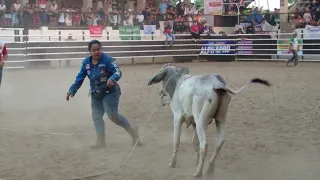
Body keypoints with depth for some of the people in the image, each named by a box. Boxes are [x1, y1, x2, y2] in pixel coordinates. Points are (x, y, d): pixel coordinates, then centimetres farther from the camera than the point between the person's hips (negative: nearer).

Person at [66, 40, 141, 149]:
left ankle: (132, 132, 7)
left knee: (113, 115, -12)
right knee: (96, 116, 6)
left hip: (110, 92, -7)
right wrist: (71, 91, 2)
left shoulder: (107, 59, -20)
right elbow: (80, 78, 4)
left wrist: (112, 79, -51)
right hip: (96, 95, 7)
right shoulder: (86, 62, -3)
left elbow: (118, 72, -30)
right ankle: (101, 141, 15)